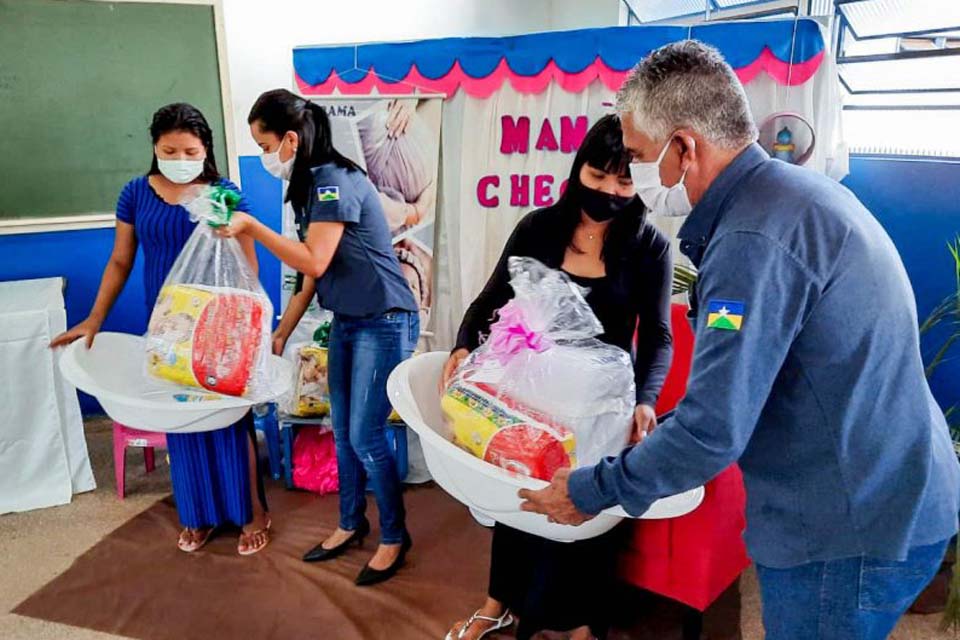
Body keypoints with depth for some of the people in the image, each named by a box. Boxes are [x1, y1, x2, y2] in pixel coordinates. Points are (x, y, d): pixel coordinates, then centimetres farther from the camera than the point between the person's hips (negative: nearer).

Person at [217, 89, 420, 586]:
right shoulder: (310, 185, 9)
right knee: (343, 432, 15)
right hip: (346, 322, 9)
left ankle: (395, 536, 16)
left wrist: (252, 228, -20)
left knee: (365, 437, -3)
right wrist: (280, 333, 16)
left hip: (384, 323, -9)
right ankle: (351, 523, 33)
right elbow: (312, 274, 13)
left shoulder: (336, 181, -19)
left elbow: (315, 263, -24)